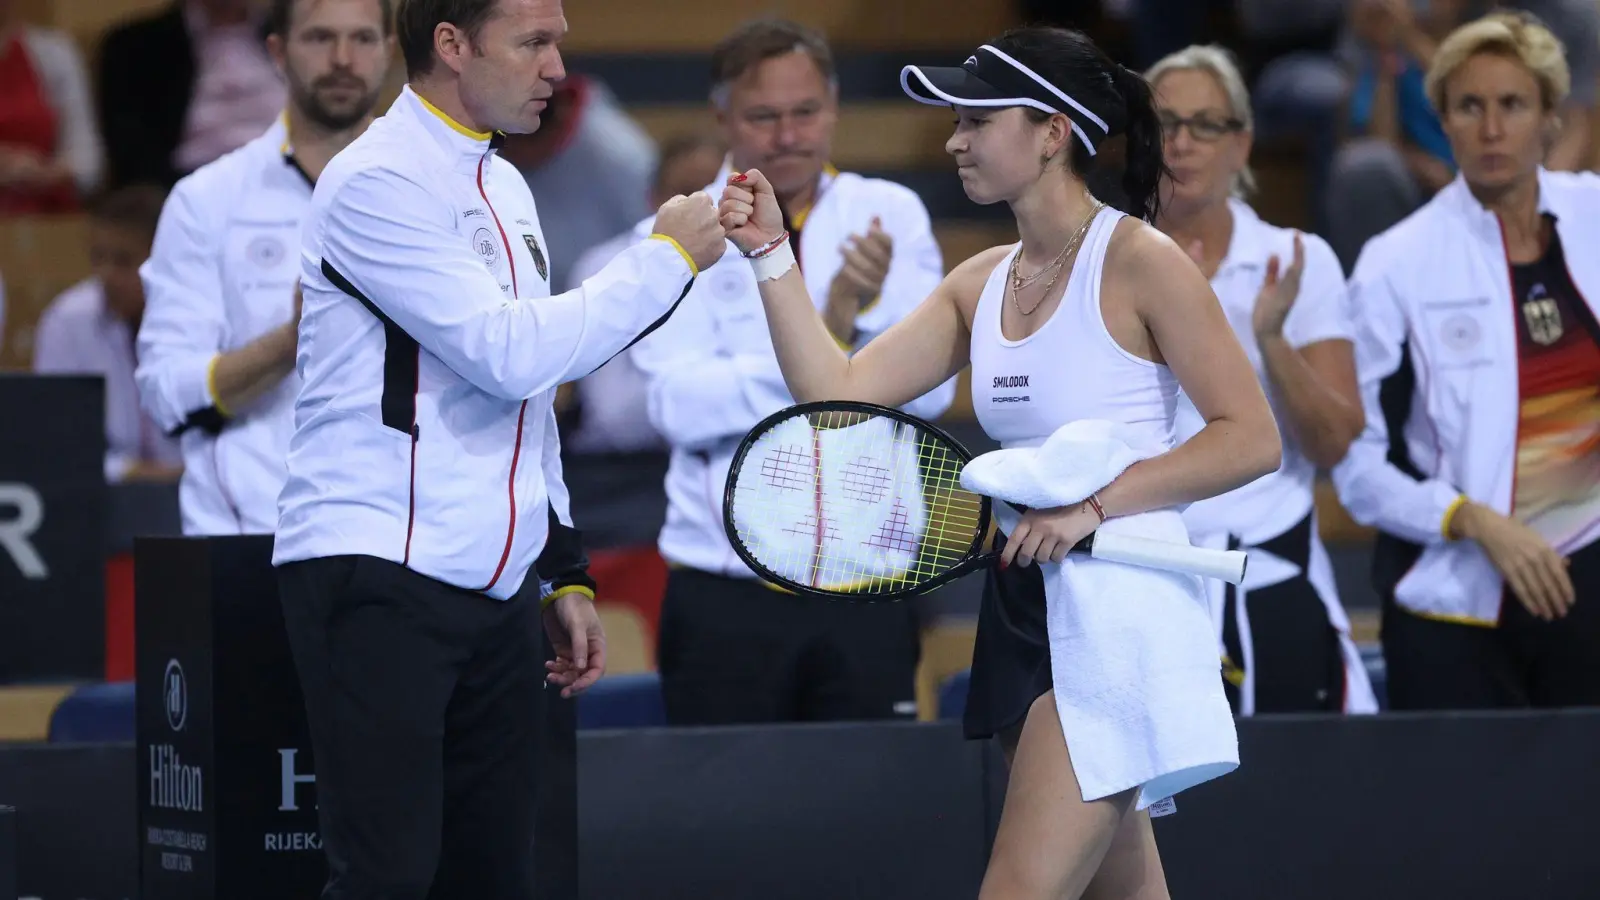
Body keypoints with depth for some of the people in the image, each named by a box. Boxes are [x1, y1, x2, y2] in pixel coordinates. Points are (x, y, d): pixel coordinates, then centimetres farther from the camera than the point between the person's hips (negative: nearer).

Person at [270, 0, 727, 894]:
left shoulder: (506, 188, 17)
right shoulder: (376, 183, -10)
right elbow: (511, 352, -19)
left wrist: (564, 576, 20)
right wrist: (665, 258, -11)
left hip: (494, 589, 8)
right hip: (377, 583, -8)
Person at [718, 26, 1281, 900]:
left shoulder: (1136, 261, -10)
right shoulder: (980, 284, 11)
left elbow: (1251, 438, -13)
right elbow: (838, 392, 5)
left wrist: (1093, 505, -20)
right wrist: (771, 255, -2)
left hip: (1119, 614, -8)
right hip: (1025, 612, 8)